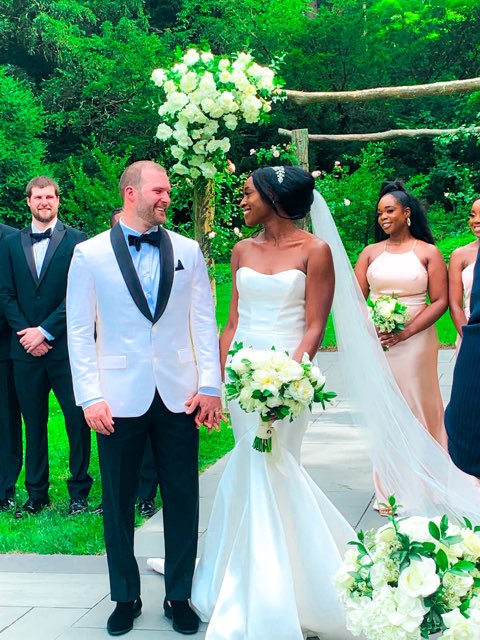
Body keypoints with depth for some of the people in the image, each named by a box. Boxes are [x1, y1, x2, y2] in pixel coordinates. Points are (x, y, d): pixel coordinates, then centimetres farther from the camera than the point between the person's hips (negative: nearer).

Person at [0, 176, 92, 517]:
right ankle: (37, 493, 19)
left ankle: (79, 491, 13)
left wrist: (45, 331, -11)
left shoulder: (77, 241, -1)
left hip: (66, 346, -3)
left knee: (77, 420, 1)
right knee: (33, 423, 10)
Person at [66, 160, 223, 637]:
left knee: (182, 499, 7)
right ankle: (125, 598, 26)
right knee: (119, 502, 9)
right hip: (120, 397, -1)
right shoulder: (89, 254, -1)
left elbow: (204, 321, 5)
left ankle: (179, 596, 24)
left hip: (180, 396, 2)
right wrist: (90, 397, -8)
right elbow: (80, 331, -1)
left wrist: (210, 385, -1)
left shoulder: (187, 250, 5)